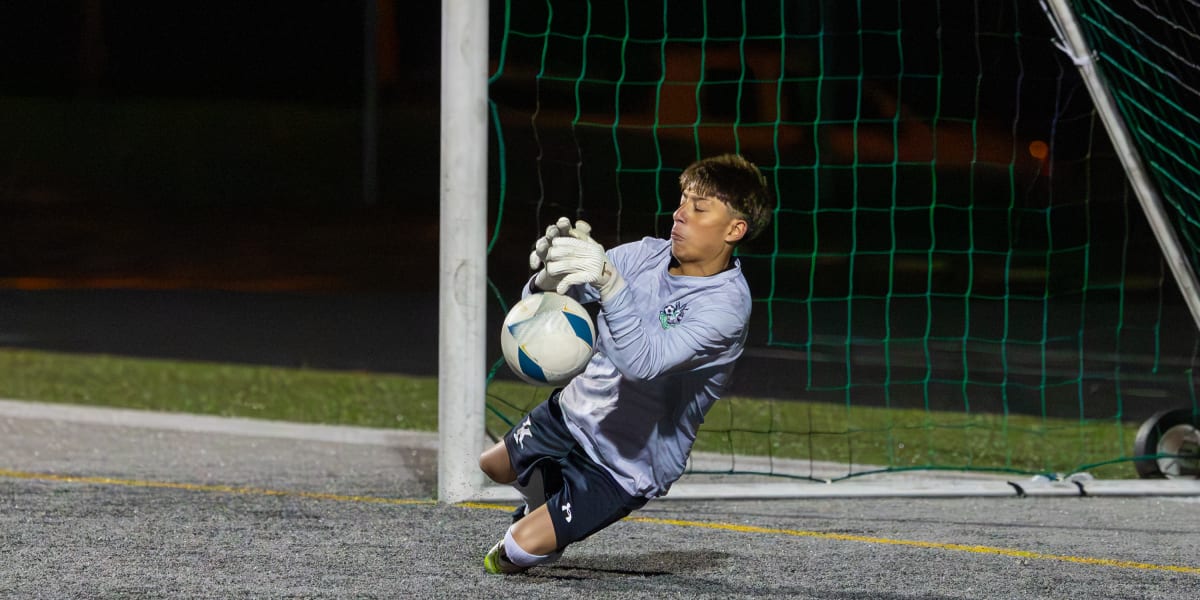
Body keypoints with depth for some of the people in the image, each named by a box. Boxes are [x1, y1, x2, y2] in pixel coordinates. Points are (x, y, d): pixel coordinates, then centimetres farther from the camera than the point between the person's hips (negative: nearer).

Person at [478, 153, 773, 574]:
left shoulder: (726, 304, -30)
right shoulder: (648, 255, -10)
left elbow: (644, 360, -44)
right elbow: (543, 301, -13)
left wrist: (608, 281, -58)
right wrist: (548, 279, -39)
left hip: (625, 466, -7)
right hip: (575, 409, 7)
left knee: (518, 550, -7)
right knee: (493, 466, 27)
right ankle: (550, 507, 56)